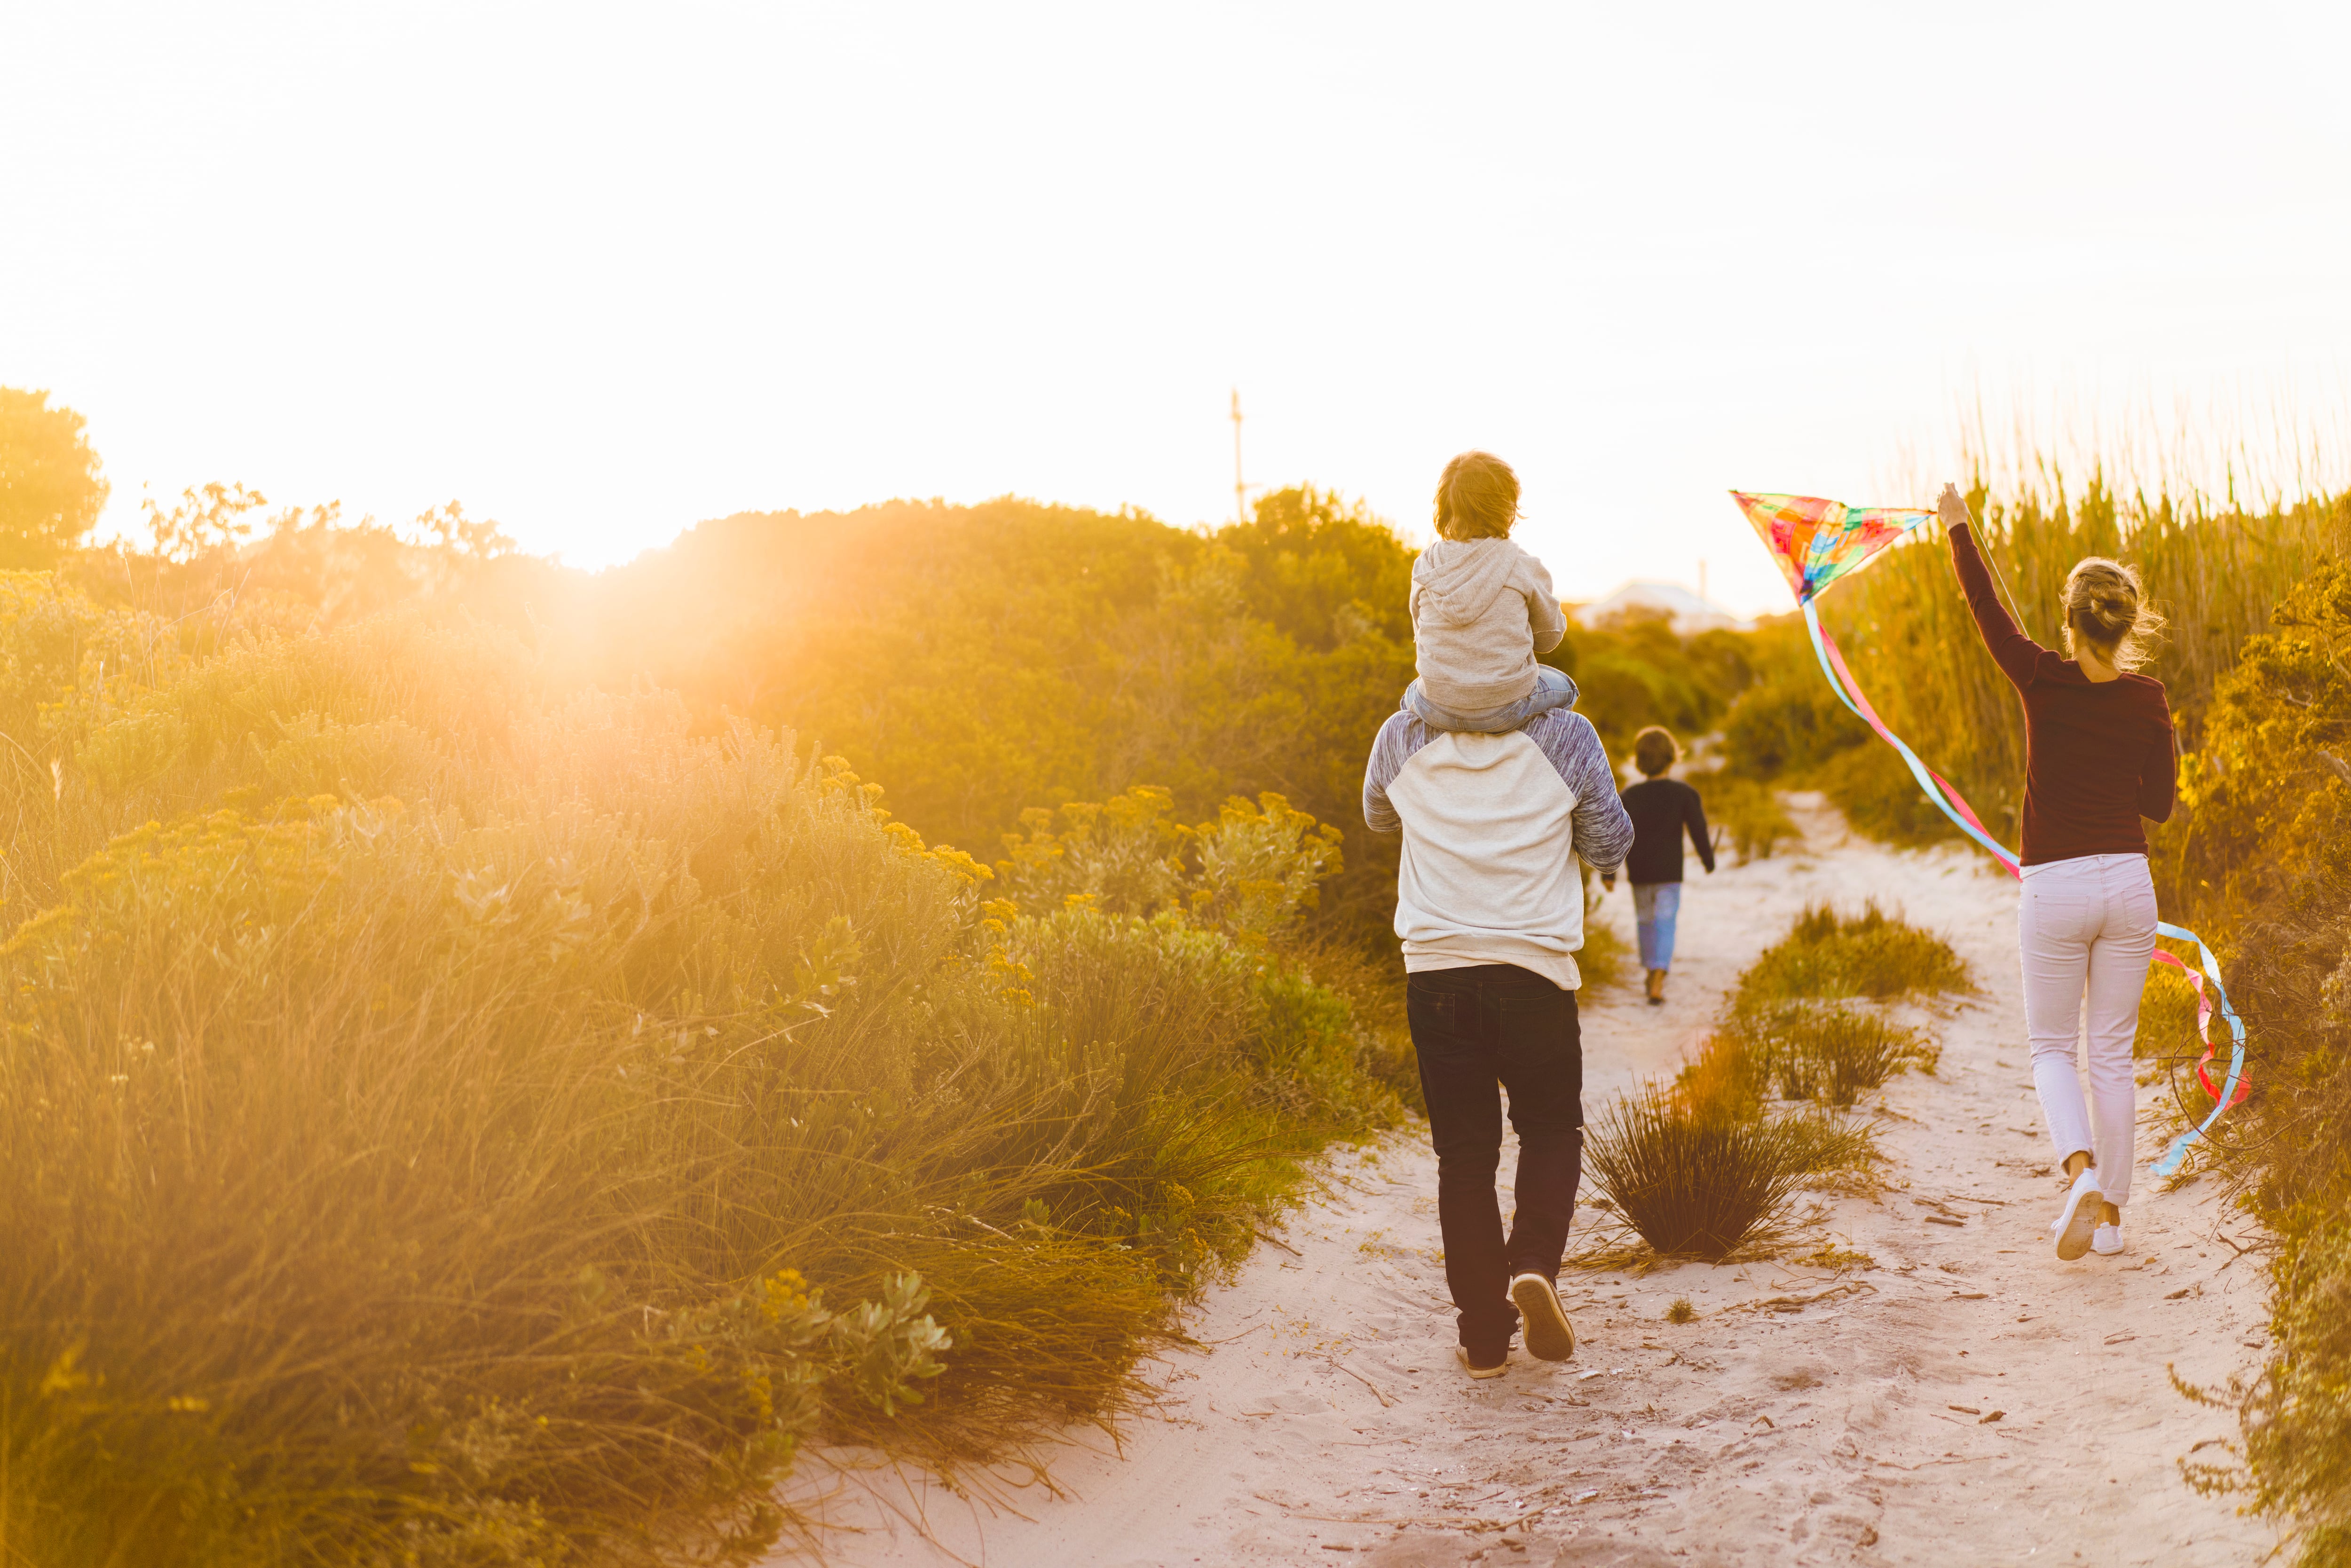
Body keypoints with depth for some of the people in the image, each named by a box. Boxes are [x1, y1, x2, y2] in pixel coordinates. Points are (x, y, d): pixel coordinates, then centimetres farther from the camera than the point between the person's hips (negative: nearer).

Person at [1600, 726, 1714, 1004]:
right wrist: (1708, 860, 14)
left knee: (1645, 921, 19)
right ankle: (1657, 984, -16)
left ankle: (1652, 975, 30)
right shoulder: (1684, 793, -5)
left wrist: (1608, 873, -2)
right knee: (1665, 926, -3)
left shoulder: (1629, 796, -3)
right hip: (1670, 871, -2)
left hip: (1639, 872, 2)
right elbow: (1699, 830, -2)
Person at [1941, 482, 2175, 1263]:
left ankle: (2083, 1172, -15)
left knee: (2052, 1047, 11)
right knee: (2112, 1054, 12)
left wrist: (1958, 526, 18)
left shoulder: (2043, 681, -10)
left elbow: (1985, 607, 5)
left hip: (2054, 888, -3)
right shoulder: (2148, 700, -1)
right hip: (2128, 882, 3)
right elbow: (2159, 803, 7)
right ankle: (2108, 1211, 16)